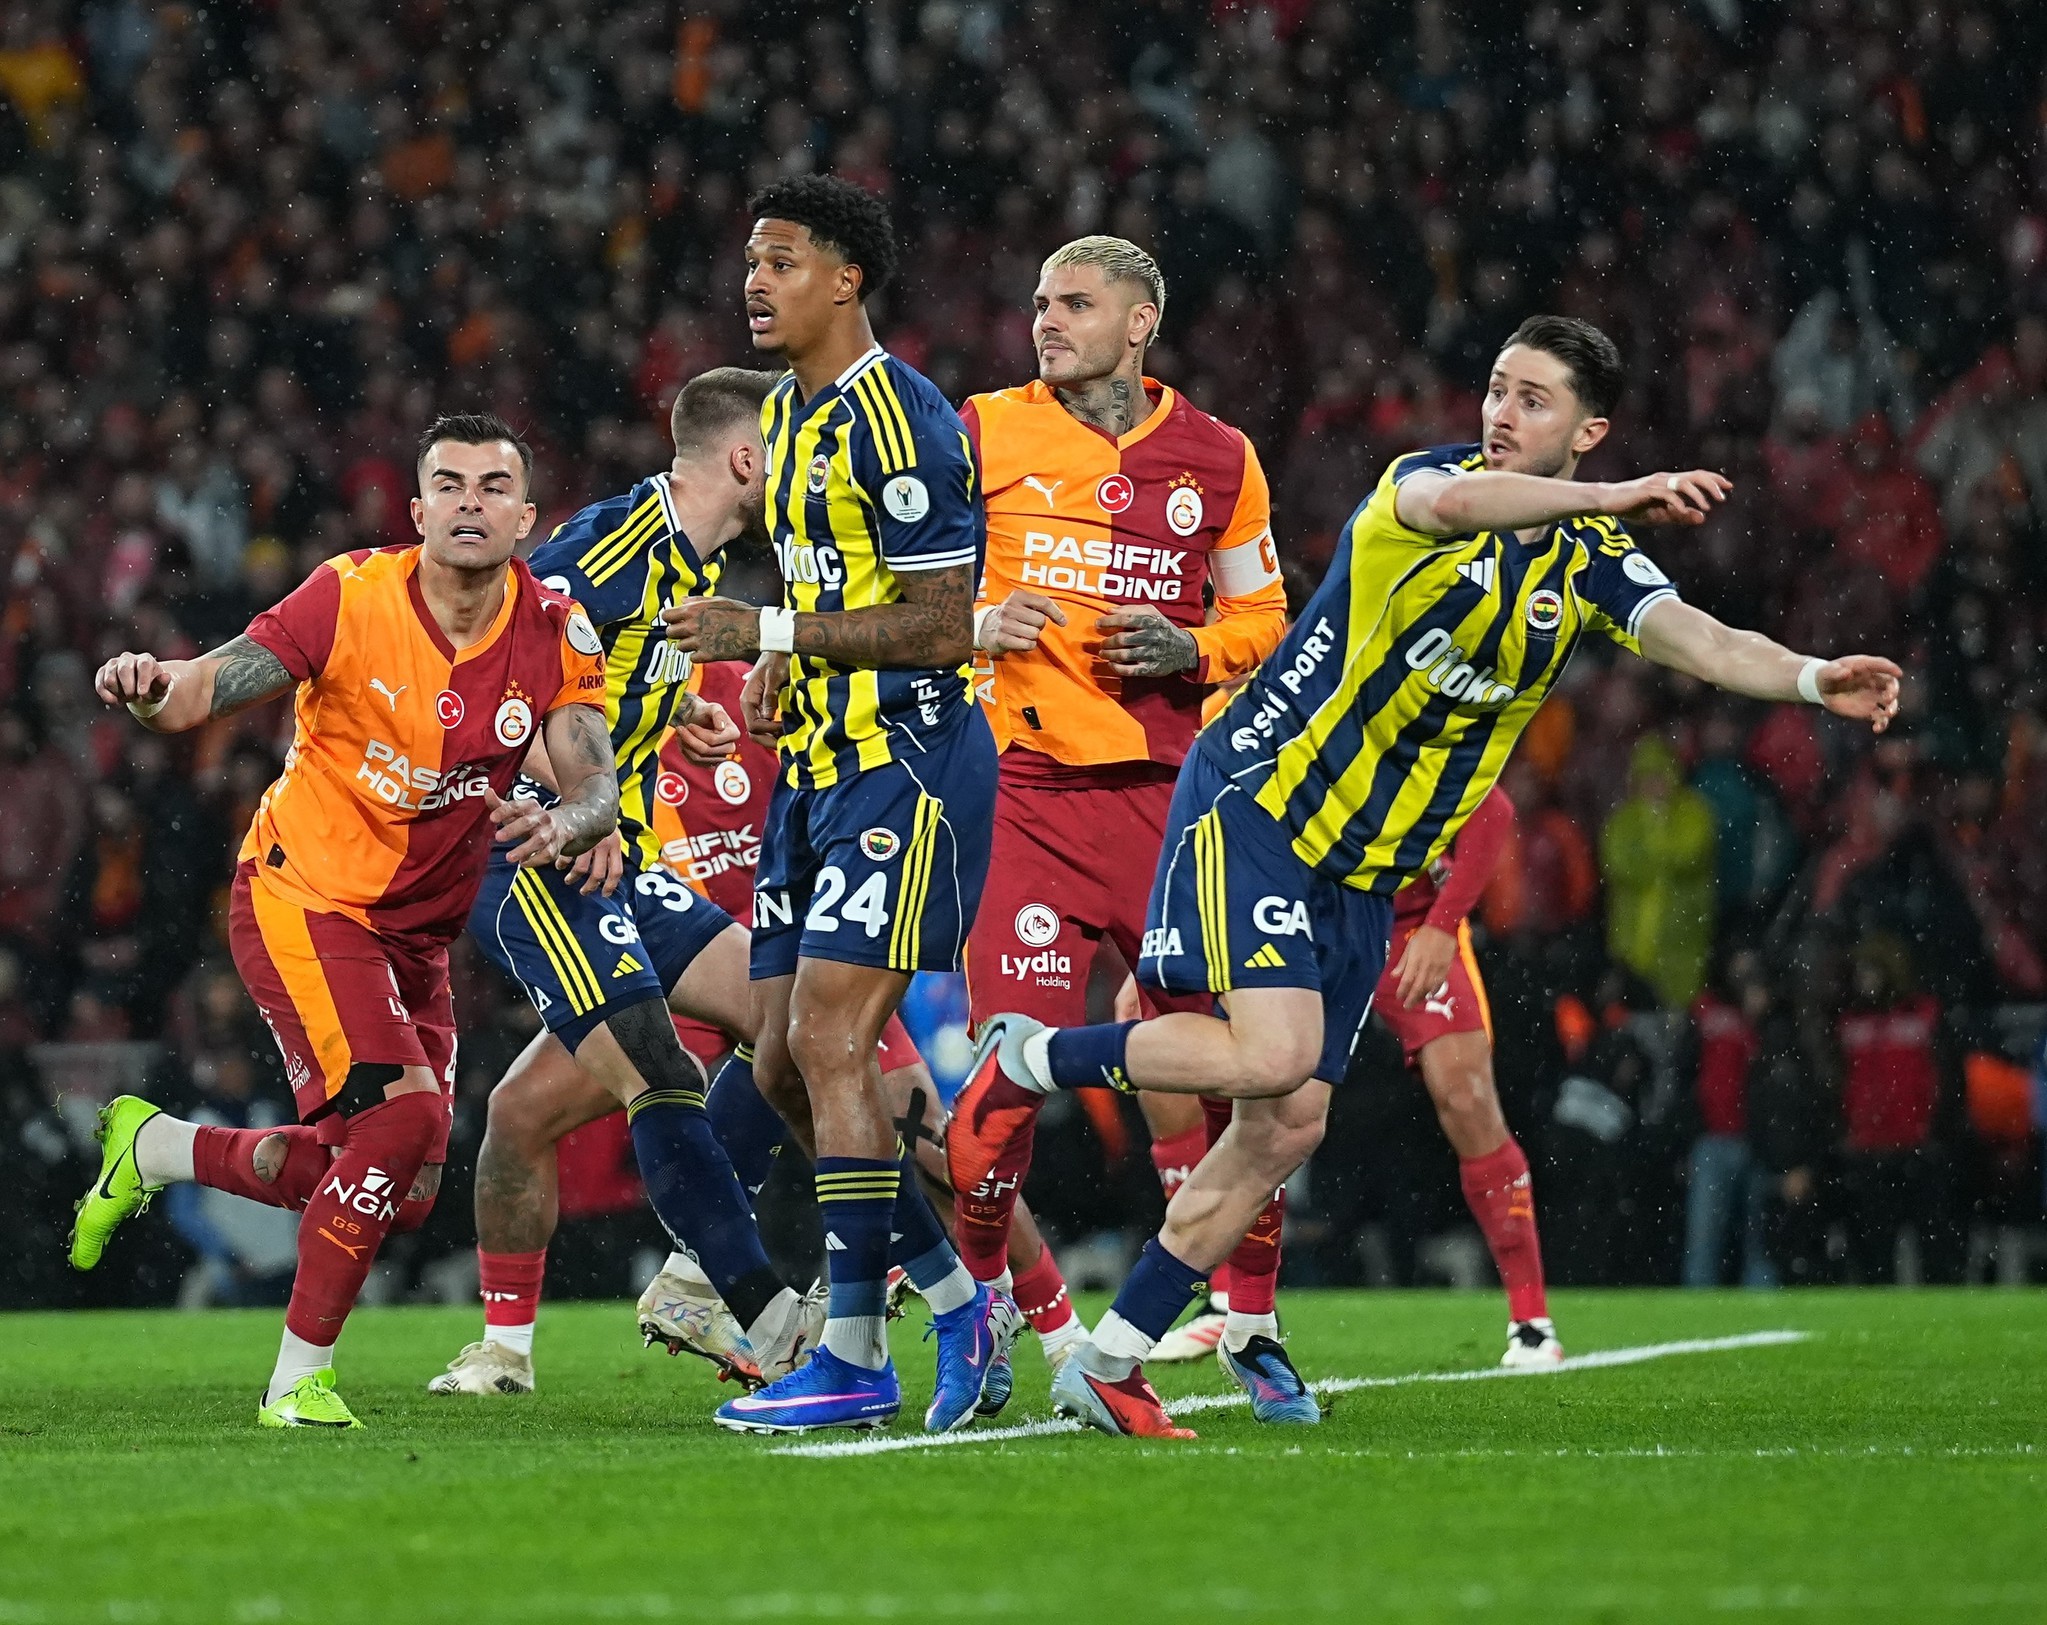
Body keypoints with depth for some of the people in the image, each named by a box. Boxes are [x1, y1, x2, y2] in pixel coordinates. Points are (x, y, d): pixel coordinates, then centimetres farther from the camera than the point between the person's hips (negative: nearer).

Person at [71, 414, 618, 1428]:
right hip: (303, 899, -6)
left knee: (399, 1190, 8)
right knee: (401, 1114, -24)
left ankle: (151, 1149, 31)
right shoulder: (352, 598, -16)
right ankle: (299, 1379, -10)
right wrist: (148, 689, -40)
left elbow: (595, 786, -12)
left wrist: (566, 824, -36)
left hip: (417, 935, 6)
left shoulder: (553, 632, -5)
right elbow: (205, 691, -16)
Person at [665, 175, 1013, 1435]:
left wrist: (770, 634, -19)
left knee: (831, 1043, -14)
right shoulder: (790, 416, 16)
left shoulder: (901, 420, -14)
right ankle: (962, 1303, 17)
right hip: (822, 765, 10)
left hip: (905, 763, -10)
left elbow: (943, 626, -18)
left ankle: (857, 1358, -9)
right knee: (786, 1065, 8)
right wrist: (781, 667, 9)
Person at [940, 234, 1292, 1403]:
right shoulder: (982, 434, 4)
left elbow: (1262, 620, 16)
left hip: (1175, 786, 1)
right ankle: (978, 1294, 8)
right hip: (1031, 787, -1)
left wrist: (1187, 650, -4)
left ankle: (1253, 1318, 8)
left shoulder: (1216, 459, 9)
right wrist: (979, 627, -11)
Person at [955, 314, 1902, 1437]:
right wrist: (1617, 496, -45)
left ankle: (1109, 1366, 10)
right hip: (1254, 804, -6)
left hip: (1363, 874, 6)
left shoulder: (1595, 564, 2)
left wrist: (1813, 679, -34)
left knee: (1286, 1126, 1)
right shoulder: (1420, 481, -10)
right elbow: (1451, 503, -36)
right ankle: (1028, 1057, -1)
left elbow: (1698, 639, -15)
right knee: (1273, 1057, -25)